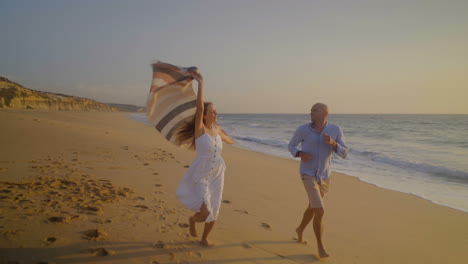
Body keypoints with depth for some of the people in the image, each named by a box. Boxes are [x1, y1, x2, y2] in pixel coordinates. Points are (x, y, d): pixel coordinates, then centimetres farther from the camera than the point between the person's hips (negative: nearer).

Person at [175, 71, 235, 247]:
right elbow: (199, 107, -32)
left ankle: (204, 238, 36)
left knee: (214, 212, 10)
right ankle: (192, 220, 23)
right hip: (201, 175, -6)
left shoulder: (217, 130, 4)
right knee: (205, 212, -15)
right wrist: (200, 83, -32)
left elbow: (230, 141, 26)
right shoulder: (199, 128, -14)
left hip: (217, 175, 6)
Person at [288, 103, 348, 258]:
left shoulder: (335, 130, -8)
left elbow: (344, 154, -9)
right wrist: (300, 154, -20)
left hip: (323, 176, 4)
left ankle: (300, 229, 52)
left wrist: (332, 142, -30)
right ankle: (320, 245, 7)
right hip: (308, 176, -4)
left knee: (312, 208, 22)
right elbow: (291, 146, 3)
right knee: (320, 212, -15)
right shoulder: (303, 129, -12)